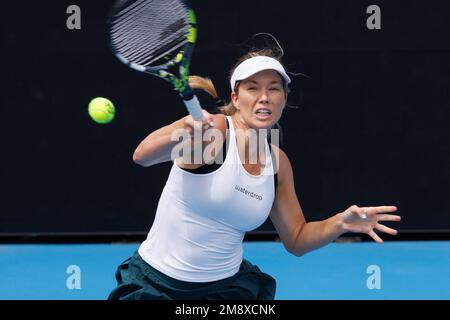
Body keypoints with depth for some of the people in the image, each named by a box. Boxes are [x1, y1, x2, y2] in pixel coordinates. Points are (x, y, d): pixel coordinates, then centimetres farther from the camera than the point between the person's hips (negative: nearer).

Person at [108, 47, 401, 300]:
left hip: (226, 286, 5)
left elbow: (296, 240, 12)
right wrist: (181, 132, -54)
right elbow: (142, 156, -33)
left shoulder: (278, 162, 2)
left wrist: (341, 223, -7)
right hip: (155, 283, -5)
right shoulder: (211, 131, -16)